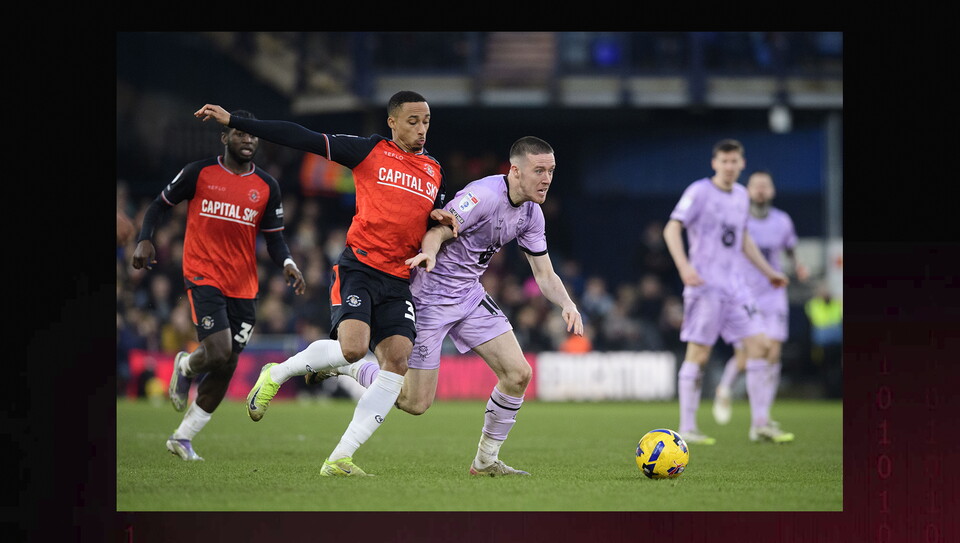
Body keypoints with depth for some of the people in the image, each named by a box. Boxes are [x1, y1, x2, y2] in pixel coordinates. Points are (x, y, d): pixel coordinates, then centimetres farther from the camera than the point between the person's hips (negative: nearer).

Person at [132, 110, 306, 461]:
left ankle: (182, 437, 16)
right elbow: (161, 205, 9)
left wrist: (288, 264, -11)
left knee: (226, 367, 2)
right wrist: (144, 240, -7)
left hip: (243, 286, 4)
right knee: (218, 352, -21)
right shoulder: (199, 173, 0)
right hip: (203, 277, -4)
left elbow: (274, 239, 10)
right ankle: (185, 367, 16)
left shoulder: (267, 187, 7)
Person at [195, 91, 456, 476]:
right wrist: (233, 122, -5)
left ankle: (339, 459, -8)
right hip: (358, 267, -5)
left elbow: (437, 220, 29)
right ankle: (277, 374, 5)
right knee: (352, 347, -25)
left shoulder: (434, 172, 16)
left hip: (398, 281, 5)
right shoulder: (370, 151, 1)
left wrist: (441, 220, 2)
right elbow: (301, 139, -2)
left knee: (397, 361, -12)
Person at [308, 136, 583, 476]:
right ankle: (345, 365, 17)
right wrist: (429, 253, -46)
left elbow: (544, 274, 7)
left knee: (518, 374, -5)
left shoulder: (531, 213, 2)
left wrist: (567, 304, -12)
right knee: (416, 404, -6)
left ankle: (486, 461, 10)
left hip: (469, 294, 8)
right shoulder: (483, 196, -24)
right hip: (431, 297, -8)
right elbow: (436, 232, -22)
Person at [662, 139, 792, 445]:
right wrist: (684, 267, -25)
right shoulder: (699, 192, -7)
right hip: (705, 285, -7)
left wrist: (768, 272, 30)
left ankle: (760, 424, 5)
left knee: (758, 345, 0)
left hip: (734, 285, 7)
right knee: (699, 353, -6)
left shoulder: (741, 196, 15)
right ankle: (687, 429, 0)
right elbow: (671, 229, -11)